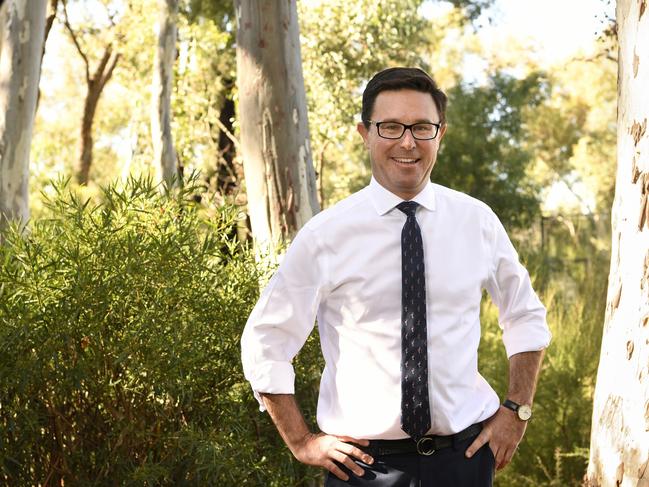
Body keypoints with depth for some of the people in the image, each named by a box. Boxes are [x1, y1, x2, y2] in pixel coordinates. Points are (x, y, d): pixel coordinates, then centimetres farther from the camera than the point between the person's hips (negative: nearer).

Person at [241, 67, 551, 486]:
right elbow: (264, 344, -1)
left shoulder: (478, 221, -1)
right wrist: (302, 443, -3)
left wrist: (517, 411, 4)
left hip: (464, 453, 2)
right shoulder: (326, 234, -7)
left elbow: (527, 317, 14)